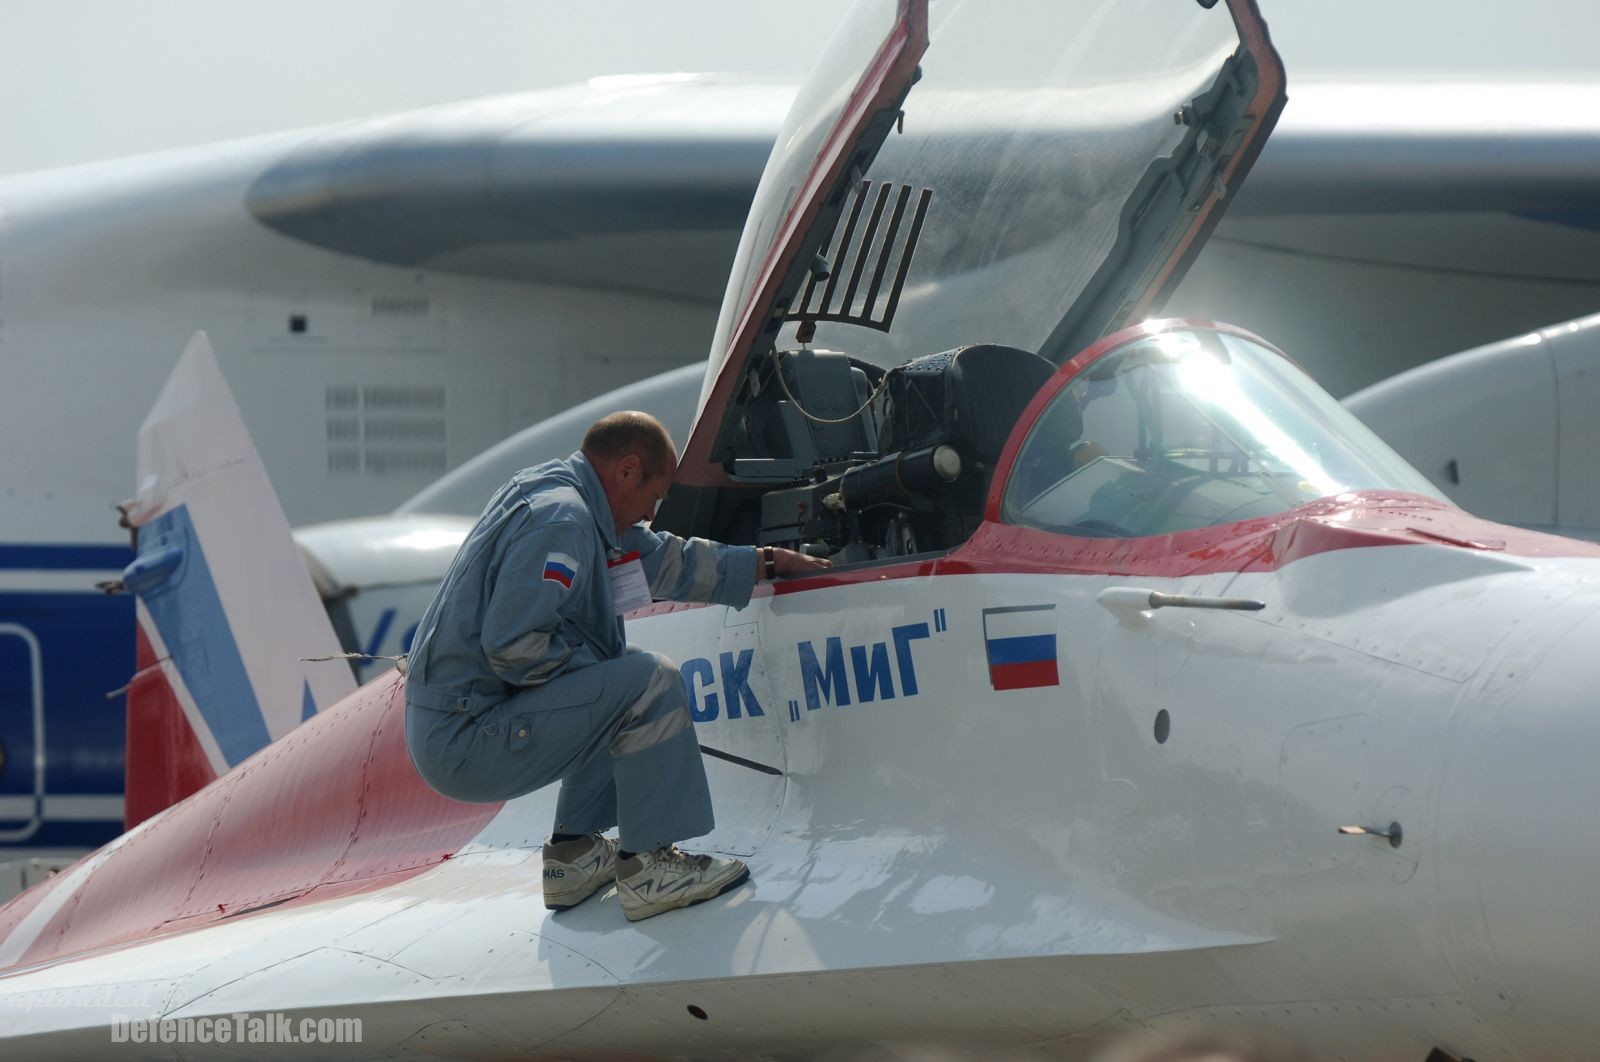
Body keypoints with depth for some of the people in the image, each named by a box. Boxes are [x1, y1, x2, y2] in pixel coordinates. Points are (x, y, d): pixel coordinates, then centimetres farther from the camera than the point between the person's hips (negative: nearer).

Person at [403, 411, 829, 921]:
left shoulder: (555, 492, 15)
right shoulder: (560, 520, -18)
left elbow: (661, 558, 29)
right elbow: (513, 645, -27)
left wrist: (765, 563, 33)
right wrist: (593, 661, -11)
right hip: (465, 744, -11)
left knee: (617, 696, 26)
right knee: (648, 682, -14)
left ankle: (574, 852, 22)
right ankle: (648, 870, -7)